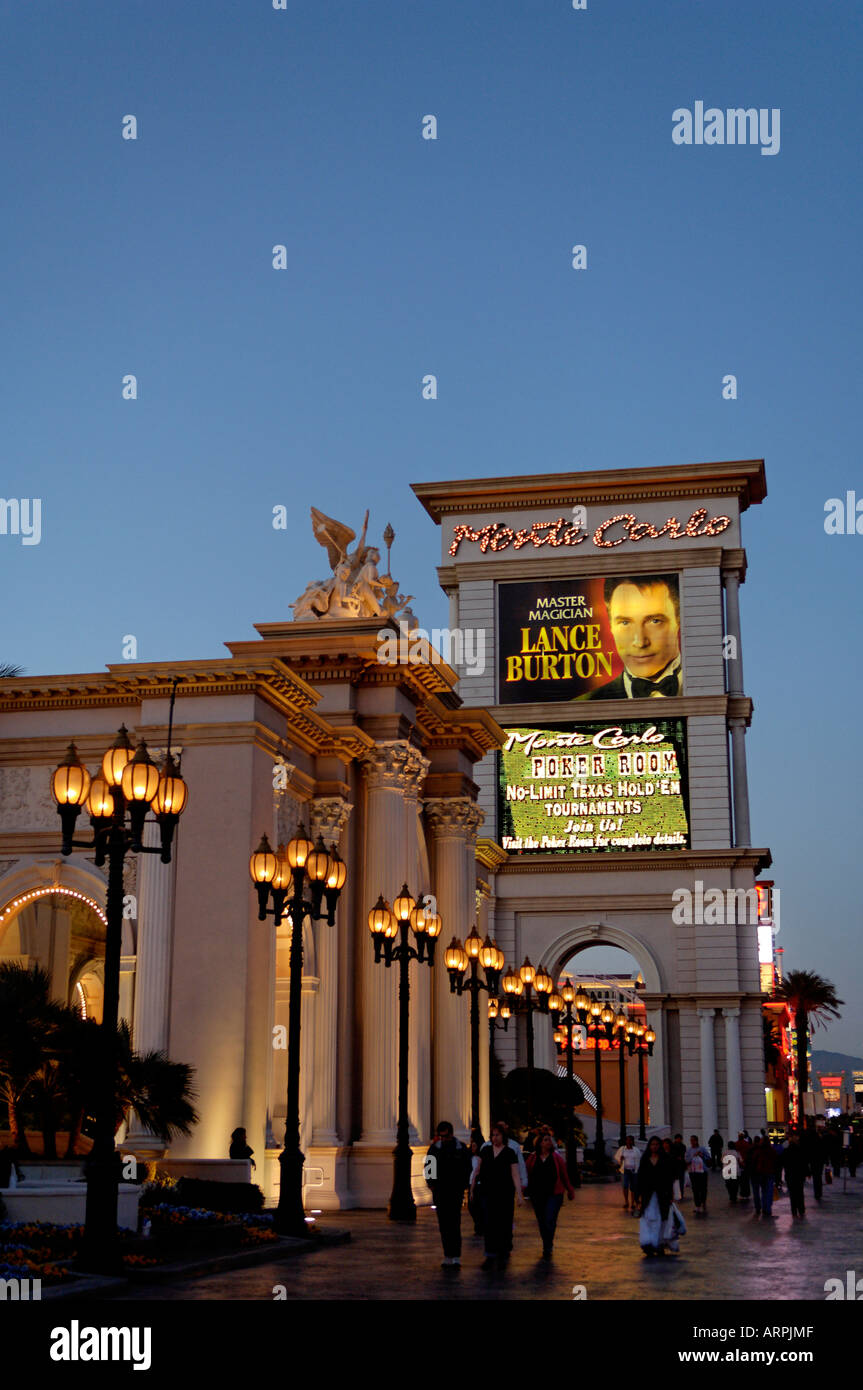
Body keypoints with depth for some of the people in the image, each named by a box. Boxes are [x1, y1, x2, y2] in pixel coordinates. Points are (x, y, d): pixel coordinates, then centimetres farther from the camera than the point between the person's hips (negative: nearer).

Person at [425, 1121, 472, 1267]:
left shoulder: (462, 1148, 0)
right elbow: (428, 1167, 12)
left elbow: (467, 1170, 5)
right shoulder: (434, 1148, 5)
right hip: (440, 1192, 3)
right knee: (443, 1225, 5)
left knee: (454, 1224, -11)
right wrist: (431, 1184, 0)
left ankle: (456, 1257, -11)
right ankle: (448, 1255, 12)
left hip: (455, 1192, -3)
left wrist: (462, 1187, -3)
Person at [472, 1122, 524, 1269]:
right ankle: (490, 1256, 1)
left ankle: (503, 1257, 16)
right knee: (488, 1224, -3)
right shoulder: (486, 1150, 7)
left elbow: (515, 1175, -5)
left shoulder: (510, 1152, -2)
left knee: (504, 1225, 3)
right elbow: (478, 1170, 13)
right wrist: (472, 1186, 10)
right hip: (487, 1192, 2)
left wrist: (519, 1194, -12)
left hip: (505, 1193, -2)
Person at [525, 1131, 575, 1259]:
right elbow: (527, 1174, 8)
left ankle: (547, 1249, -6)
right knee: (541, 1222, 9)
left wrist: (570, 1190, 12)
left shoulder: (557, 1158, 1)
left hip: (554, 1194, -2)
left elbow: (564, 1175, 8)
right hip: (537, 1195, 2)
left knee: (550, 1221, -13)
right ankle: (547, 1247, 24)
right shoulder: (532, 1158, 3)